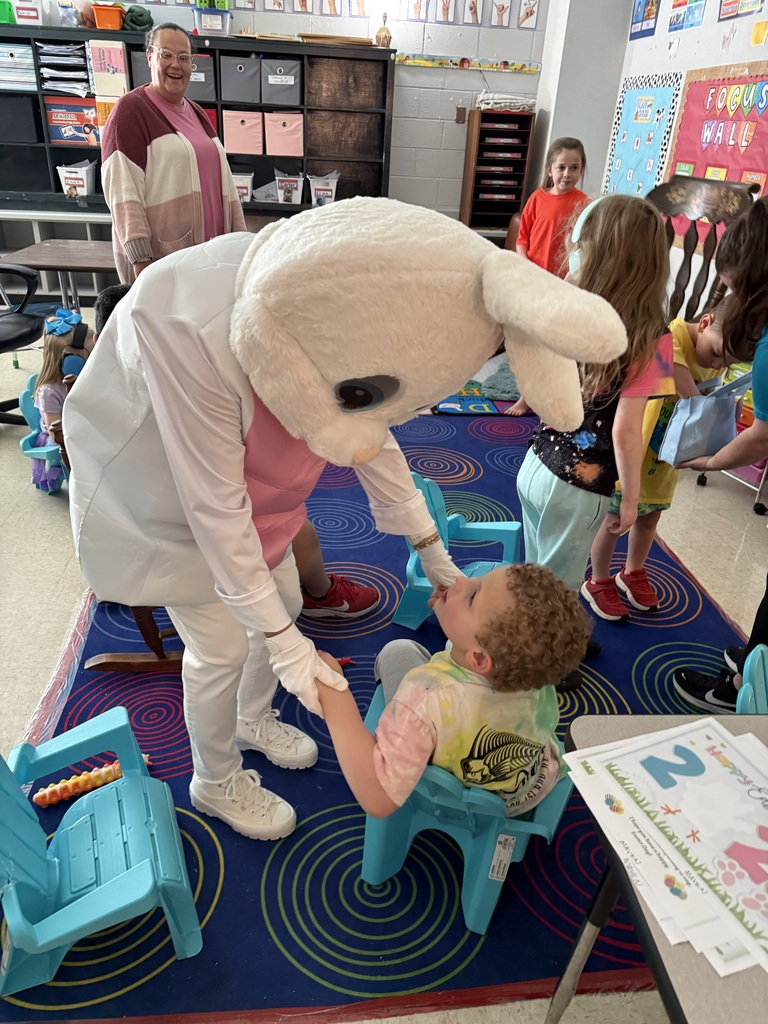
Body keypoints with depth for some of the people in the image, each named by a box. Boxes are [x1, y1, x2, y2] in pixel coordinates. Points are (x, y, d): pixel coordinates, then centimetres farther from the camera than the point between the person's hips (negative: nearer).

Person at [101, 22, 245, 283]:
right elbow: (123, 192, -13)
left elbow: (222, 180, 19)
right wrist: (140, 259, -20)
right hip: (158, 256, -6)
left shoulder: (196, 113, 18)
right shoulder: (130, 110, -4)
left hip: (209, 251, 7)